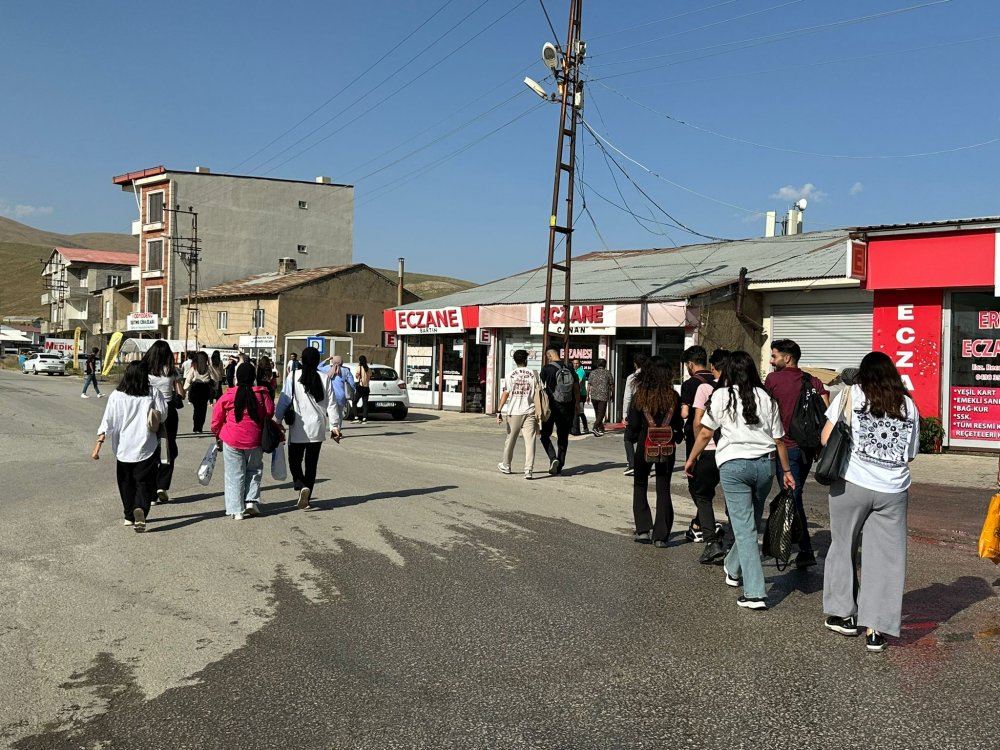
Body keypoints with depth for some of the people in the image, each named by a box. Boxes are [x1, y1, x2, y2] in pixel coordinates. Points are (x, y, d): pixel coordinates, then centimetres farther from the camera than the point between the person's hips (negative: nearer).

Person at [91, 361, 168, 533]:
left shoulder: (117, 396, -2)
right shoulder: (153, 393, -4)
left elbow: (107, 422, -4)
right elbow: (162, 416, -1)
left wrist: (98, 445, -2)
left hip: (124, 447, 2)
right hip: (146, 447, -2)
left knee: (126, 482, 16)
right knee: (144, 481, 2)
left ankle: (129, 516, 23)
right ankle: (140, 509, -23)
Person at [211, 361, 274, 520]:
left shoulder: (228, 395, -7)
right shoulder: (262, 394, -7)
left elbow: (217, 418, 1)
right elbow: (270, 413, 3)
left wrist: (217, 433, 18)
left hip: (232, 441, -1)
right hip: (254, 441, 1)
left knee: (234, 474, 7)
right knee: (254, 470, 21)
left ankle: (236, 510, 8)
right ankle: (251, 500, 9)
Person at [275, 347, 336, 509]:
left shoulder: (294, 376, -8)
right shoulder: (324, 378, -1)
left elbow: (284, 400, -8)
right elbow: (331, 404, 1)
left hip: (298, 428, -2)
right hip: (317, 428, 2)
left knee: (294, 460, 10)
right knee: (311, 463, 12)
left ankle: (301, 486, -16)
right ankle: (306, 497, 14)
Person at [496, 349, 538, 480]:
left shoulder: (510, 375, 0)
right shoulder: (532, 375, 2)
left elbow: (505, 394, -5)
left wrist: (499, 410, -3)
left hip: (514, 412, 0)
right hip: (529, 412, 0)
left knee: (510, 440, 15)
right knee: (530, 441, -2)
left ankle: (505, 465, 30)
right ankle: (528, 469, -11)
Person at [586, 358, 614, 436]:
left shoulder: (592, 372, 7)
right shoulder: (608, 373, 1)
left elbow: (589, 385, 5)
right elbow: (612, 385, 5)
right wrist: (613, 395, 16)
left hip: (594, 396, 3)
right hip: (603, 397, -3)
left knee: (597, 413, 17)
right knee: (601, 413, -5)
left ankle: (601, 429, 27)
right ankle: (595, 427, -24)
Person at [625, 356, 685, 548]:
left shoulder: (639, 397, -10)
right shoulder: (673, 397, -6)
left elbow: (633, 426, -5)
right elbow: (679, 425, 2)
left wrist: (632, 439, 13)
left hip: (644, 446, -1)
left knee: (640, 486, 17)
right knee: (663, 489, 9)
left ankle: (643, 530, 11)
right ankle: (660, 536, 7)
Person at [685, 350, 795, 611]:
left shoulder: (721, 396, -2)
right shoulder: (766, 398, 8)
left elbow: (705, 433, -3)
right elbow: (779, 439, 8)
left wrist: (691, 460, 9)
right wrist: (786, 471, 17)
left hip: (733, 464, -4)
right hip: (765, 463, 4)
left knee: (745, 528, -3)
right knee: (750, 524, 20)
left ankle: (755, 593, -6)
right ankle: (733, 569, 41)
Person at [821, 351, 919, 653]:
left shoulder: (851, 394, 2)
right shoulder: (909, 406, 10)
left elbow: (826, 439, 1)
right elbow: (910, 455, 13)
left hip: (852, 483, -2)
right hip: (893, 490, 2)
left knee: (844, 546, 14)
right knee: (886, 556, 6)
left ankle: (843, 615, 23)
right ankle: (875, 630, 6)